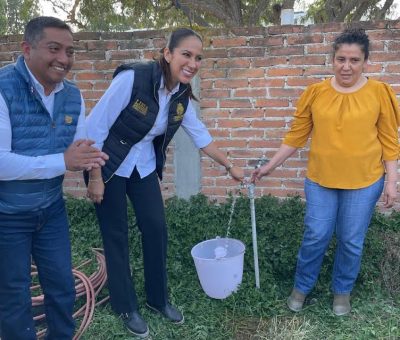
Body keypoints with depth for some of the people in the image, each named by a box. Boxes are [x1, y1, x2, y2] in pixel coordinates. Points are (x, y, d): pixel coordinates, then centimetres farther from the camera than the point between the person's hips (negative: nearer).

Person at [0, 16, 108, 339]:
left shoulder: (73, 95, -1)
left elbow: (77, 150, 5)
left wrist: (88, 158, -19)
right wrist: (62, 161, -31)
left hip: (51, 209, 6)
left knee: (63, 287, 18)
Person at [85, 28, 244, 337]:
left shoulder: (182, 96, -6)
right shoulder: (132, 78, -26)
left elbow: (200, 135, 9)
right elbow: (96, 127, -22)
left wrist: (230, 166, 13)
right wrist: (95, 178, -18)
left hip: (144, 166, 6)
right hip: (109, 166, -5)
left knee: (156, 228, 6)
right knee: (116, 236, 4)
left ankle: (158, 298, 27)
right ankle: (126, 307, 22)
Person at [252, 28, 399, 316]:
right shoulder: (315, 93, -2)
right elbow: (296, 136, 3)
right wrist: (270, 166, 2)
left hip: (364, 182, 0)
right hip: (320, 180, 1)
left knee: (351, 242, 10)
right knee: (315, 237, 7)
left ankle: (342, 291, 34)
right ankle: (302, 287, 30)